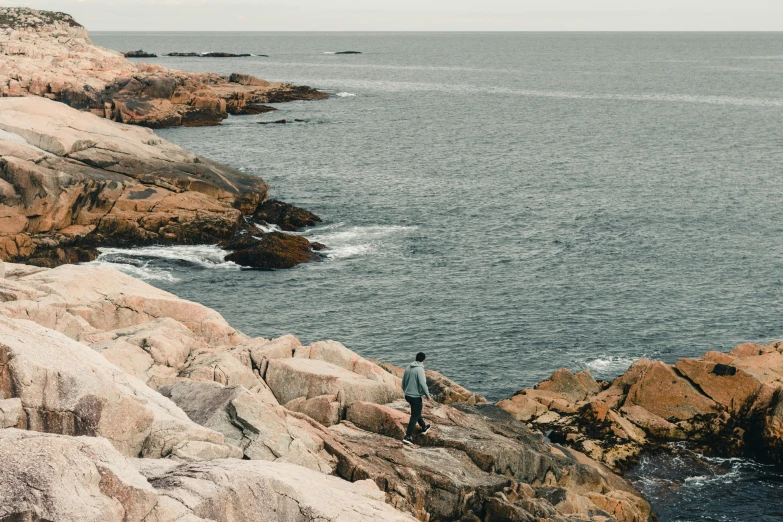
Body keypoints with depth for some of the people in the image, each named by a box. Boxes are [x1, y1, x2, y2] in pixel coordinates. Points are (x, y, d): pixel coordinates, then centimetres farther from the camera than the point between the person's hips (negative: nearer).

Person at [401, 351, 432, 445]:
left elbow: (403, 382, 13)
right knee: (414, 416, -1)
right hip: (416, 396, -8)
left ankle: (424, 427, 47)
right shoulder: (420, 369, -18)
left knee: (417, 412, 27)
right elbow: (422, 384, -23)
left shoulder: (408, 367, 5)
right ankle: (407, 437, -4)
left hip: (407, 396, 8)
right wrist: (427, 396, -11)